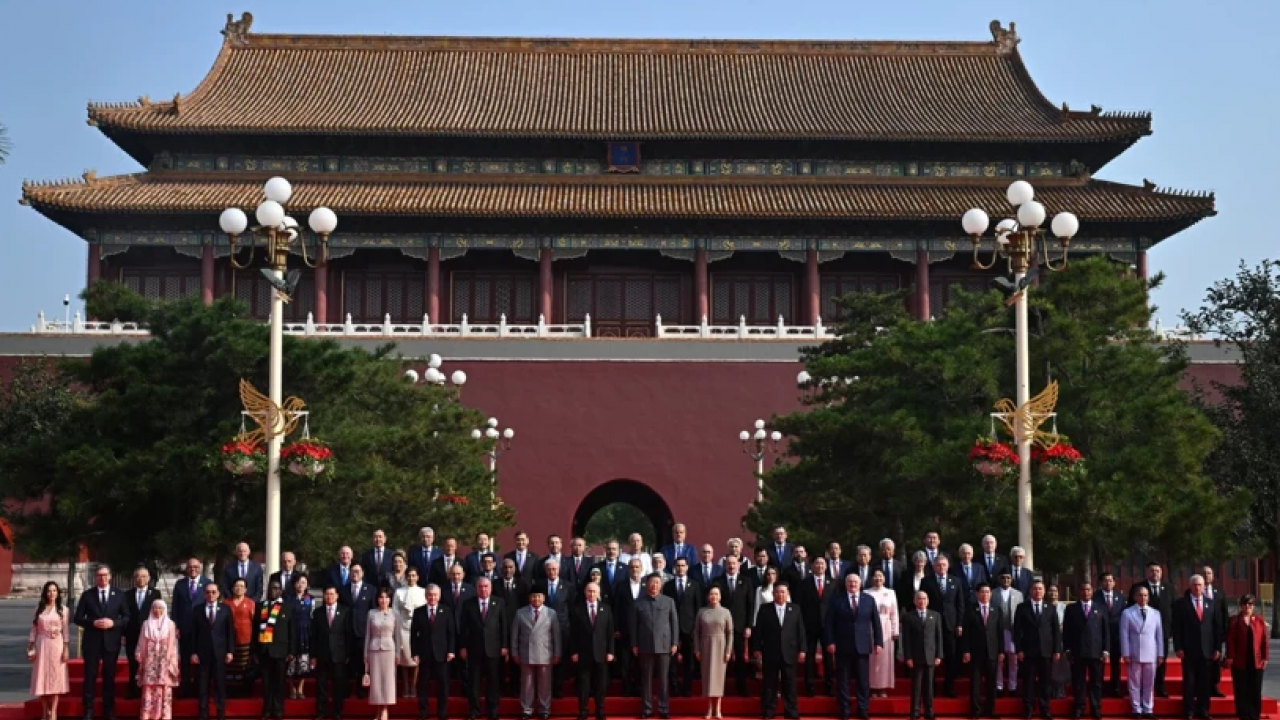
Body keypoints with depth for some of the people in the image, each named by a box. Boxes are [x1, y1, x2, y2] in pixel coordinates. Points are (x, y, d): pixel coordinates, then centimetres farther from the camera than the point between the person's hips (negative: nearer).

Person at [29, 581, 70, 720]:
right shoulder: (39, 609, 7)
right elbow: (33, 630, 7)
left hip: (57, 646, -2)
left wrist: (66, 650, -8)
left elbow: (66, 632, -1)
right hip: (41, 646, 2)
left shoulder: (63, 610, 2)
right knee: (42, 677, 2)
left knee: (55, 677, -1)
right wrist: (30, 649, 0)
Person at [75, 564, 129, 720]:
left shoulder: (118, 595, 4)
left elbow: (126, 617, 4)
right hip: (92, 641, -1)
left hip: (111, 641, 1)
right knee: (90, 676, 1)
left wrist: (113, 623, -14)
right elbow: (78, 618, 1)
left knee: (109, 677, 8)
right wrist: (93, 623, -16)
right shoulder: (87, 595, 2)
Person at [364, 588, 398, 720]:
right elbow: (367, 635, 7)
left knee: (388, 680, -3)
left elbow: (396, 635, 6)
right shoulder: (371, 613, 3)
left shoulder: (393, 614, 2)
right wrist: (365, 654, 5)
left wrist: (398, 654, 3)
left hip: (389, 649, -1)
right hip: (374, 650, 1)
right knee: (376, 680, 2)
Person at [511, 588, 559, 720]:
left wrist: (557, 654, 1)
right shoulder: (520, 613, 5)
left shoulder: (551, 613, 4)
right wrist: (514, 652, 3)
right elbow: (514, 634, 6)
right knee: (526, 684, 4)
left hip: (545, 655, 0)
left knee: (544, 684, 4)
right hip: (526, 655, 0)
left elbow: (556, 634, 4)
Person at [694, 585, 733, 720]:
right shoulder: (701, 612, 2)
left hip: (720, 647, -1)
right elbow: (696, 632, 4)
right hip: (706, 647, 1)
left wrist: (728, 651, -7)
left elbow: (730, 633, -1)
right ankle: (709, 709, 5)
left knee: (718, 676, 1)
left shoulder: (725, 612, 0)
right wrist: (697, 649, -2)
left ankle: (717, 709, 5)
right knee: (708, 676, 2)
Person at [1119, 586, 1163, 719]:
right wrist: (1125, 654, -6)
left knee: (1149, 684, 6)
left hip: (1151, 655, 2)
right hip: (1134, 654, -2)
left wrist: (1160, 654, 4)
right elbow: (1124, 635, -2)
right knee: (1135, 684, 3)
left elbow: (1159, 635, 8)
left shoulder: (1155, 613, 8)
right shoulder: (1127, 613, 0)